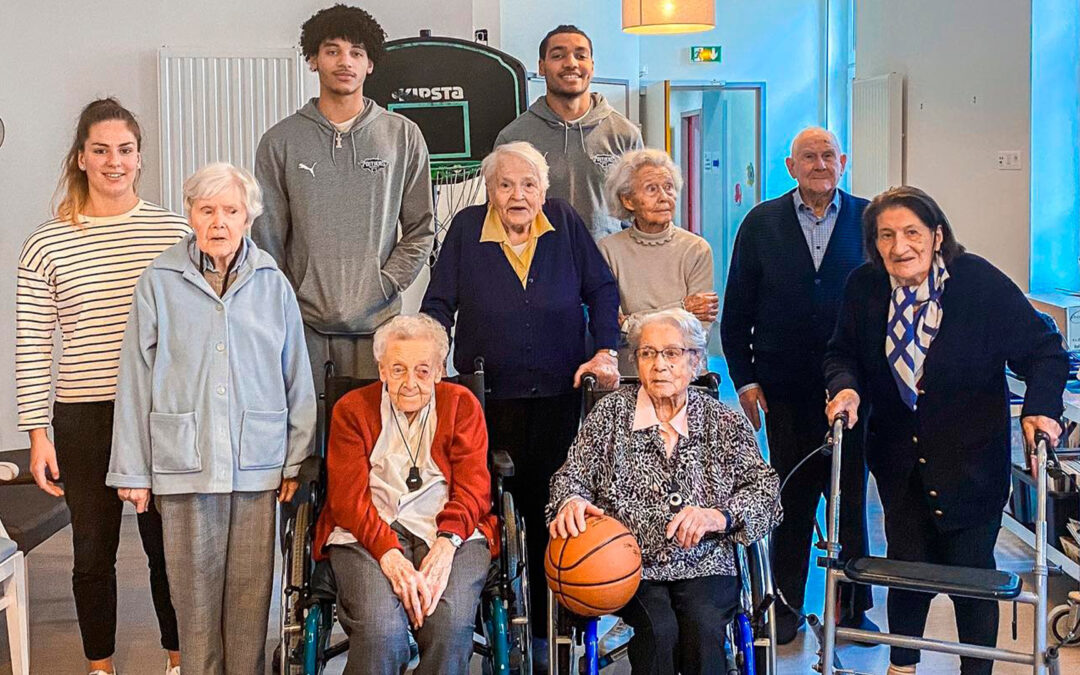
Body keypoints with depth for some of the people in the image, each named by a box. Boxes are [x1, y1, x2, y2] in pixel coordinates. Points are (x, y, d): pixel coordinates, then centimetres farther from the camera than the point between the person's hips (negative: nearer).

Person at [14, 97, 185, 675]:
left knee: (167, 546, 10)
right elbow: (30, 348, 0)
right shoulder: (47, 244, -1)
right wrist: (38, 434, -3)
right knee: (93, 552, 13)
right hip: (84, 420, 0)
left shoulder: (173, 233, 1)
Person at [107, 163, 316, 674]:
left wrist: (296, 460, 5)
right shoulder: (159, 282, 1)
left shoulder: (272, 283, 4)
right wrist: (132, 470, 2)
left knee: (252, 589, 7)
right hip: (184, 462, -1)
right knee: (195, 592, 6)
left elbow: (297, 378, 7)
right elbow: (135, 382, 3)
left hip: (257, 463, 1)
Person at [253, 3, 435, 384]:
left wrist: (385, 285, -4)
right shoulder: (280, 141, 5)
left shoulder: (403, 136, 6)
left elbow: (421, 229, 7)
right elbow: (266, 237, 7)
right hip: (302, 323, 0)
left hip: (375, 322, 0)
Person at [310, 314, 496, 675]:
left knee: (451, 625, -29)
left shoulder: (462, 405, 12)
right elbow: (348, 496, -1)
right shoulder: (352, 408, 10)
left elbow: (473, 486, 3)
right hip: (368, 534, 0)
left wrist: (446, 543, -17)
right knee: (380, 628, -29)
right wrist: (389, 554, -18)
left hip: (451, 533, 1)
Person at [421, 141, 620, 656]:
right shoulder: (467, 228, 0)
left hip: (559, 395, 1)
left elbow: (602, 290, 6)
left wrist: (605, 351, -5)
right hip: (490, 396, 0)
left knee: (550, 513, 3)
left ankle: (547, 628, 14)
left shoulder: (564, 222, 2)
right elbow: (439, 303, 3)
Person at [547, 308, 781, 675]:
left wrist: (719, 515, -14)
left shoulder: (725, 421, 9)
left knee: (705, 627, -29)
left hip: (705, 566, 0)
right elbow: (573, 475, 11)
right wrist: (571, 501, -13)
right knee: (659, 628, -28)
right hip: (631, 563, 0)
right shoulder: (611, 412, 11)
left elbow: (765, 486, 5)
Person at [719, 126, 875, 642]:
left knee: (852, 498, 7)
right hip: (785, 391, 0)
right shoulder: (761, 223, 5)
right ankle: (787, 605, 20)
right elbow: (736, 310, 6)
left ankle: (853, 604, 20)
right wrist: (744, 379, 1)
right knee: (792, 500, 8)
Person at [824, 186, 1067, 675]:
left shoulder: (980, 282, -16)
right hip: (899, 460, 3)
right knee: (907, 565, 10)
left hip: (971, 460, -2)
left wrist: (1040, 407, -25)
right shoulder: (864, 287, -7)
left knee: (971, 571, 6)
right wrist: (846, 387, -15)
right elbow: (842, 353, 7)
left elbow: (1044, 351, -9)